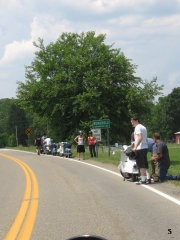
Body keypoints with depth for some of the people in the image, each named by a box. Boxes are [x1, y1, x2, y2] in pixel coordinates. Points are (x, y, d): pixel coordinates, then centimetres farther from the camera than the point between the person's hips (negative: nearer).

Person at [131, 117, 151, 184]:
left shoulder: (137, 127, -10)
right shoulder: (143, 127, 19)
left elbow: (140, 138, -23)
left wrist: (135, 147, -26)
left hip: (140, 148, -9)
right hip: (145, 148, 9)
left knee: (141, 165, -7)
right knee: (145, 164, 14)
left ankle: (143, 180, -8)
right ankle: (148, 179, 14)